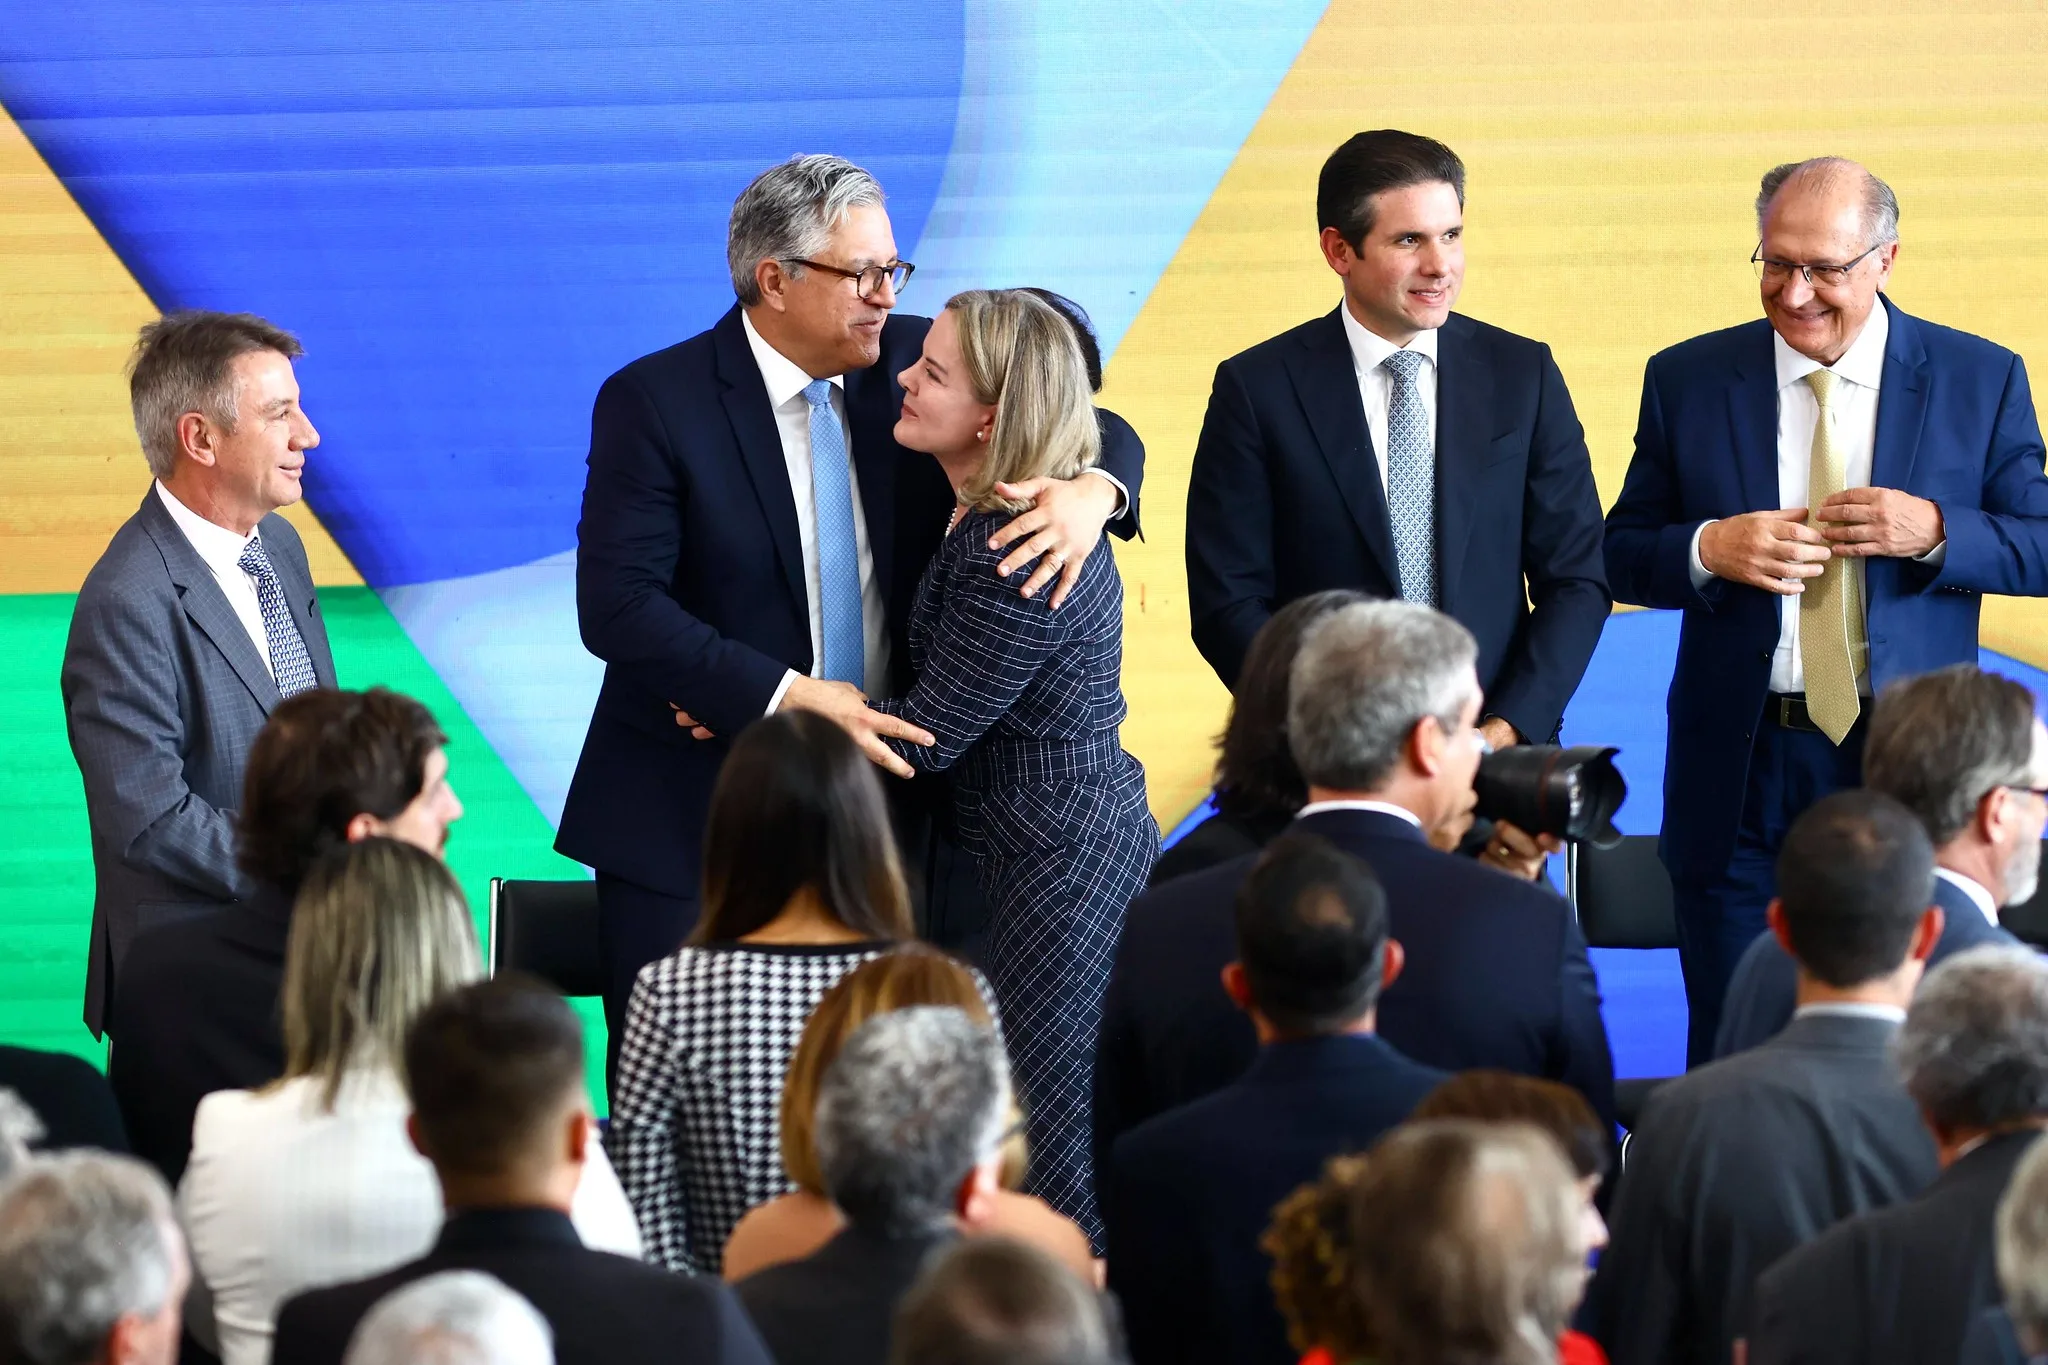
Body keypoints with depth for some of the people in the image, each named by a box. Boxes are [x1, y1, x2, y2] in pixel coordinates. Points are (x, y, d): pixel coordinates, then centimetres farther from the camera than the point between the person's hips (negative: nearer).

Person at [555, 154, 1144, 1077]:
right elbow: (616, 605, -16)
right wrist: (786, 696, -24)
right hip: (691, 828, -4)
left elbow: (1101, 435, 10)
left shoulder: (908, 365, 4)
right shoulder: (655, 403, -9)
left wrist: (1089, 492, -15)